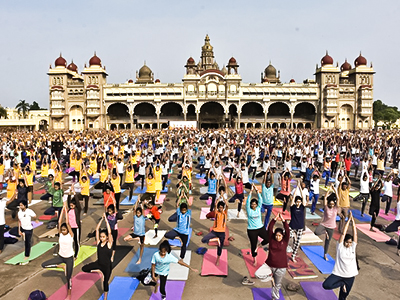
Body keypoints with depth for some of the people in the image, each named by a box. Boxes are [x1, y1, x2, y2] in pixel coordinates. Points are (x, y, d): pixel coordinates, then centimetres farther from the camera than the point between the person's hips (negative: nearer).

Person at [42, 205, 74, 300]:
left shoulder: (70, 235, -14)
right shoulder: (60, 234, -5)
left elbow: (67, 222, -23)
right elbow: (59, 222, -14)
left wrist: (66, 210, -20)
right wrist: (62, 210, -16)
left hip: (69, 258, -4)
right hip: (60, 256, 4)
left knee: (68, 277, 4)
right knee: (44, 265, -7)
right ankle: (62, 266, 9)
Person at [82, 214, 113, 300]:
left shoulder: (109, 243, -15)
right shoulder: (98, 242, -6)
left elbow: (109, 232, -26)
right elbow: (97, 229, -11)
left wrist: (106, 219, -27)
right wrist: (102, 219, -17)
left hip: (107, 265, -4)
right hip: (98, 263, 4)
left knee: (105, 281, 10)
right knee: (84, 268, -6)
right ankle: (99, 271, 12)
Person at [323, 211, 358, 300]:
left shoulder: (353, 247, 1)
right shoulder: (340, 246, -6)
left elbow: (355, 234, -7)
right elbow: (343, 233, -14)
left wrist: (353, 220, -11)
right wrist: (348, 220, -13)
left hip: (350, 276, 2)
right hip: (338, 273, -2)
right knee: (326, 285, -21)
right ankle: (341, 284, 4)